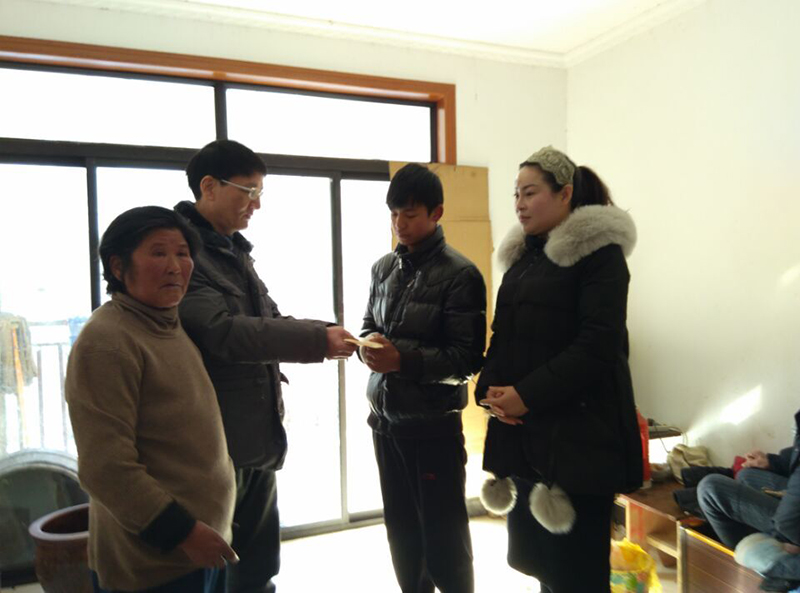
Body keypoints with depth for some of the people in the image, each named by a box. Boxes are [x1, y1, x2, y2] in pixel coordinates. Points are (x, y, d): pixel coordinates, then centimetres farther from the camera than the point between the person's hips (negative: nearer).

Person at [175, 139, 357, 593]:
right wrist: (317, 340, -27)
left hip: (260, 435, 9)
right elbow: (222, 331, -27)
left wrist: (331, 335, -3)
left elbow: (268, 319, 14)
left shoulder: (233, 250, 14)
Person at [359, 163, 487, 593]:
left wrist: (404, 360, -24)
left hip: (433, 424, -6)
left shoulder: (460, 274, -12)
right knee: (401, 530, 19)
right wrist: (368, 345, -9)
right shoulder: (383, 267, 7)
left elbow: (468, 358, -13)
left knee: (443, 534, 8)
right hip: (385, 419, 6)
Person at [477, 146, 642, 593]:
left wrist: (527, 395, -17)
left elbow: (598, 345, -16)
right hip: (523, 430, 7)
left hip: (577, 431, -7)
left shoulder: (599, 251, -7)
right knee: (537, 553, 13)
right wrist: (490, 388, -1)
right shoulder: (523, 255, 15)